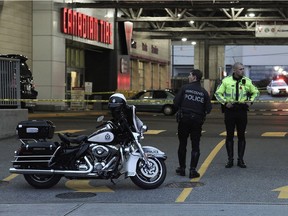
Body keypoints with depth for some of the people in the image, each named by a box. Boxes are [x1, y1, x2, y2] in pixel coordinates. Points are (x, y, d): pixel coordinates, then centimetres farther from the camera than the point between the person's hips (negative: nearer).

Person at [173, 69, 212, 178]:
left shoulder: (185, 88, -4)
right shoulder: (204, 92, 2)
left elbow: (176, 102, -7)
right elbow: (208, 108, -1)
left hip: (184, 119, -1)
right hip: (197, 121, 1)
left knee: (182, 144, 12)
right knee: (195, 146, 6)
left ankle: (182, 168, 19)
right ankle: (192, 170, -2)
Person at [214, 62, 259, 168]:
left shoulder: (247, 81, 4)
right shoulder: (226, 81, -2)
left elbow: (255, 92, 18)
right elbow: (218, 93, 5)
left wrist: (251, 101, 2)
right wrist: (225, 102, -8)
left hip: (242, 110, 2)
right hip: (229, 110, -1)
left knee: (241, 136, 5)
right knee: (229, 135, 3)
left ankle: (240, 160, 14)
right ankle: (230, 160, 11)